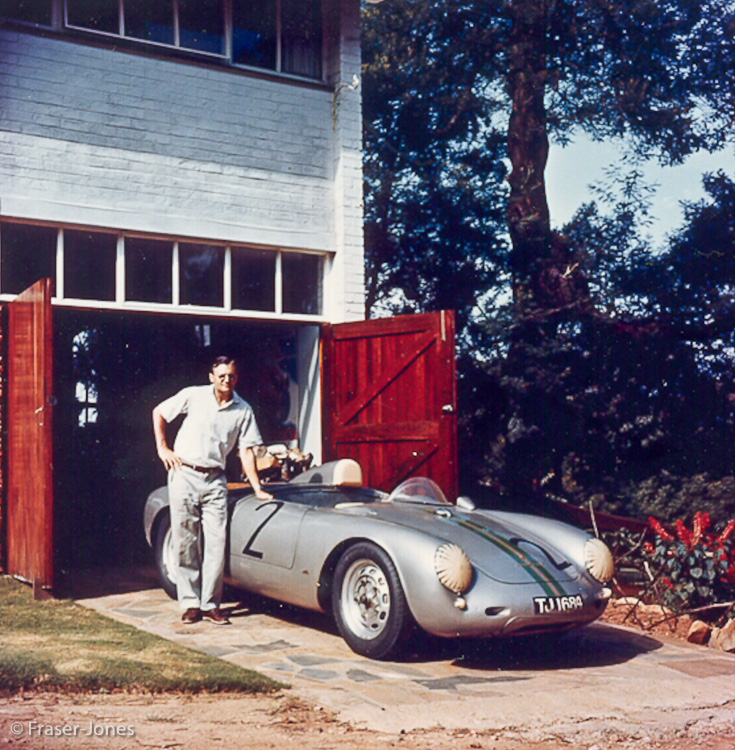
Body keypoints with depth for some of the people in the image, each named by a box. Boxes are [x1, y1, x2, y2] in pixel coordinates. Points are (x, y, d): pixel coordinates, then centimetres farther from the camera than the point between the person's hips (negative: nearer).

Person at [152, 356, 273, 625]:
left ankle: (211, 604, 5)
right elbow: (159, 412, 10)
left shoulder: (243, 410, 3)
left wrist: (257, 488, -3)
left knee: (216, 542, -4)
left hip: (215, 479, 1)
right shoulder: (193, 395, -1)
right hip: (184, 474, -1)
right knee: (185, 542, 1)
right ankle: (190, 603, 9)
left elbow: (246, 451, 3)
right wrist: (163, 448, 2)